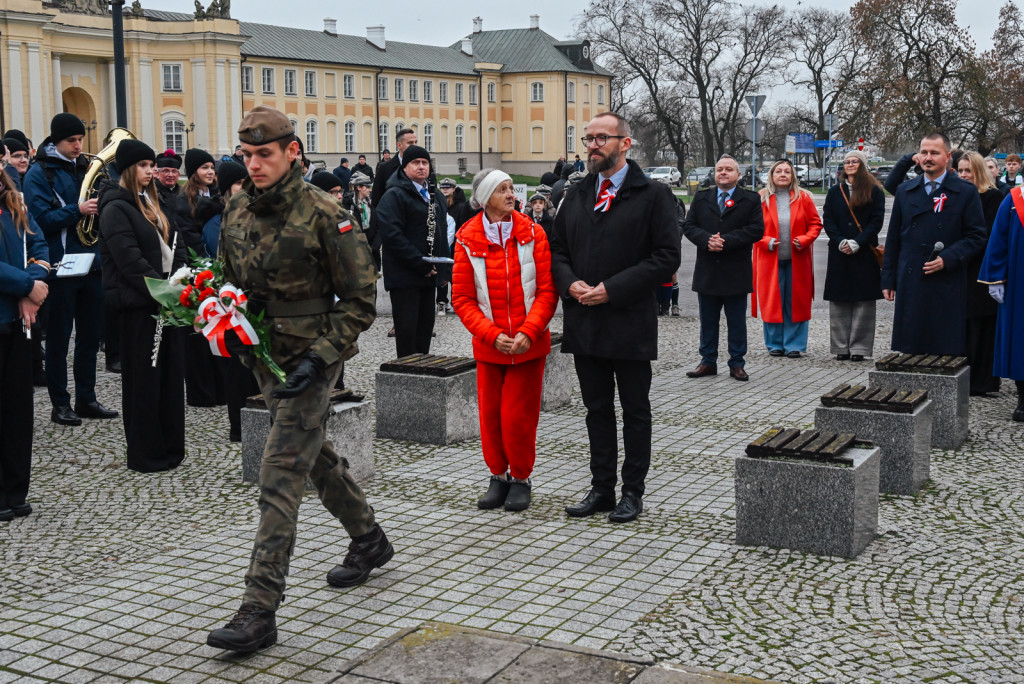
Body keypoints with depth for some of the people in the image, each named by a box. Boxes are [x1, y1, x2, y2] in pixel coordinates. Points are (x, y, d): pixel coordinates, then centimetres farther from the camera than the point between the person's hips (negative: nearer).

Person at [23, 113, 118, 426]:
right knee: (59, 338, 2)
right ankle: (60, 403, 10)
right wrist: (76, 210, -25)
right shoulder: (40, 173, -6)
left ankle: (87, 399, 21)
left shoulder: (85, 168, 12)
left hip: (91, 263, 6)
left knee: (90, 334, 11)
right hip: (61, 267, -6)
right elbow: (40, 219, -15)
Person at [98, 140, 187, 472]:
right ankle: (145, 453, 9)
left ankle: (170, 446, 20)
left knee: (171, 372, 10)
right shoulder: (116, 209, -11)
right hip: (137, 304, -8)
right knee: (144, 378, 0)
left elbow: (175, 243, 14)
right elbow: (130, 261, -18)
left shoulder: (151, 202, 15)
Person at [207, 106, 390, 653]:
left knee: (280, 475, -12)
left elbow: (359, 299, -13)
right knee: (316, 455, 22)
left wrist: (319, 357, -21)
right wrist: (229, 326, 1)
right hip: (266, 359, 8)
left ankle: (259, 611, -10)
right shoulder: (236, 210, 5)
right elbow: (230, 279, 20)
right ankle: (369, 541, 44)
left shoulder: (324, 214, -16)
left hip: (309, 360, -8)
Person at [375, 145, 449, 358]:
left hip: (429, 274, 8)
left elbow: (442, 232, 25)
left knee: (425, 327, 12)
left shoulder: (436, 196, 17)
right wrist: (421, 264, -20)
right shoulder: (394, 196, -10)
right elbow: (392, 236, -19)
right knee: (407, 328, -6)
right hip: (404, 275, -8)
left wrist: (441, 264, 8)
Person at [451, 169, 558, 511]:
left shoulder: (533, 234, -2)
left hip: (529, 343, -1)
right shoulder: (468, 240, -2)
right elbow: (462, 298, -2)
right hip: (488, 345, 1)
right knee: (490, 414, 6)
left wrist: (528, 332, -16)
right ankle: (498, 476, 25)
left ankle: (521, 478, 20)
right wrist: (493, 335, -13)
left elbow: (547, 290, -4)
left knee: (520, 415, 2)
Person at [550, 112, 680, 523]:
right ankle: (601, 489, 23)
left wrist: (612, 289, -17)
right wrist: (571, 284, -6)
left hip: (630, 323, -5)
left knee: (635, 411, 7)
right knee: (597, 409, 13)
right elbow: (557, 250, 16)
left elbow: (667, 257, -12)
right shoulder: (575, 196, 12)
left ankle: (633, 491, 17)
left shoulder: (652, 195, -6)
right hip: (584, 323, 5)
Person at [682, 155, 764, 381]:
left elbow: (756, 230, -9)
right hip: (707, 272, 3)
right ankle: (708, 362, 19)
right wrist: (707, 240, -16)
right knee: (708, 321, 10)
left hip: (736, 272, -3)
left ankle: (737, 364, 13)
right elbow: (688, 226, 3)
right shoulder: (701, 198, 10)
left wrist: (726, 241, -17)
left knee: (737, 322, 5)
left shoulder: (751, 199, 1)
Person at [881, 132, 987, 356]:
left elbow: (977, 236, 0)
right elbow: (893, 239, 14)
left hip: (947, 287, -3)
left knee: (947, 353, -2)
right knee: (909, 349, 4)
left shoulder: (966, 193, 3)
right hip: (910, 285, 3)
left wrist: (947, 259, -13)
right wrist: (888, 279, 9)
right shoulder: (905, 191, 12)